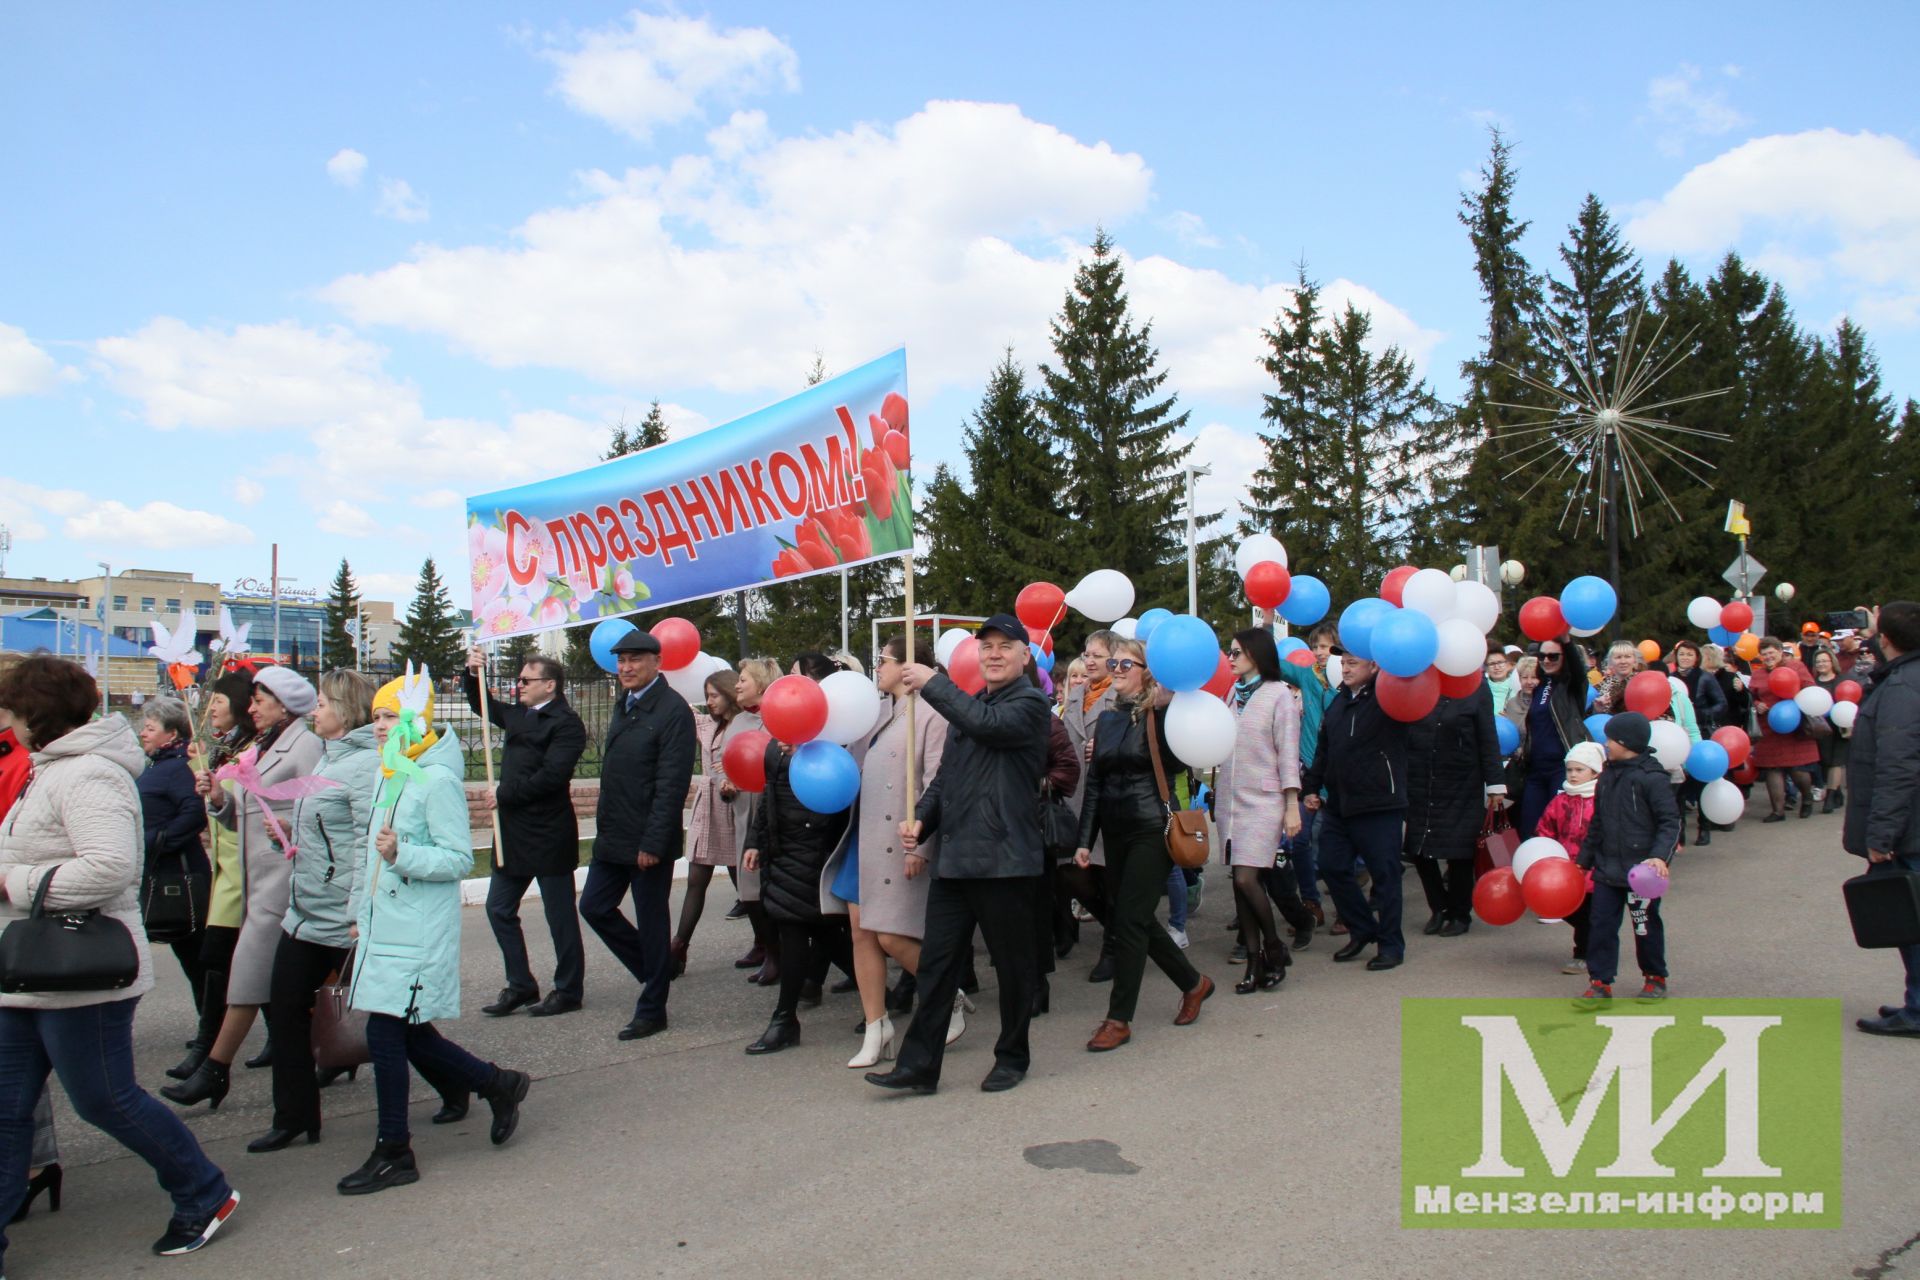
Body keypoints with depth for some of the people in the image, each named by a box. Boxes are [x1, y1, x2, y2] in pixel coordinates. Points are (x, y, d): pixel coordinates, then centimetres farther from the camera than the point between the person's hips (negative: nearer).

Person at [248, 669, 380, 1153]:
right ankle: (293, 1117, 24)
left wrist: (360, 915, -27)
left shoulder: (366, 764, -18)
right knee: (285, 1009, 12)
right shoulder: (329, 758, 13)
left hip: (342, 921, -10)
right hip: (305, 913, 10)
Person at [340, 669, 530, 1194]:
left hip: (418, 934, -9)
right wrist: (363, 913, 22)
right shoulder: (390, 774, 12)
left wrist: (400, 854, -29)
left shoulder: (438, 781, -15)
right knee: (408, 1034, 13)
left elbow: (460, 859, -17)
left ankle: (393, 1153, 8)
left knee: (385, 1033, -5)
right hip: (384, 929, 9)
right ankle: (497, 1084, 30)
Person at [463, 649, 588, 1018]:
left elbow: (551, 775, -24)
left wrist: (504, 794, -16)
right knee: (499, 908, 12)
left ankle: (569, 990, 15)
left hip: (548, 835, -9)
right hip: (513, 831, 9)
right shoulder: (519, 715, 11)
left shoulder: (565, 722, -14)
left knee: (559, 915, 3)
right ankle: (520, 985, 24)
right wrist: (472, 674, 12)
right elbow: (483, 706, 30)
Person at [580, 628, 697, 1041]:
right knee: (594, 906, 12)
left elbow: (672, 783, -20)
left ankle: (652, 1011, 17)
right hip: (613, 837, 9)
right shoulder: (624, 706, 12)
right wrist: (605, 826, 14)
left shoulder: (673, 711, -15)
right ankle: (654, 968, 30)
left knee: (651, 921, 3)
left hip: (649, 840, -8)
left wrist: (652, 843, -22)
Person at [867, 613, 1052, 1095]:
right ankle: (918, 1065, 11)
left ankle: (1012, 1057, 22)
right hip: (955, 857, 7)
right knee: (936, 963, 6)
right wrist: (923, 819, 6)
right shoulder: (969, 705, 20)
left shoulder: (1030, 704, -4)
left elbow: (987, 724, -25)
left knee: (1012, 964, 6)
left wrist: (933, 683, -17)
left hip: (1005, 859, -7)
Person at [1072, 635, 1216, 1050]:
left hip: (1153, 830, -7)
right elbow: (1094, 784, 12)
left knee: (1129, 920, -6)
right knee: (1138, 920, 12)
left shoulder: (1161, 716, -7)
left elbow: (1178, 763, -17)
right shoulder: (1107, 720, 11)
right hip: (1116, 832, 7)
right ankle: (1193, 982, 33)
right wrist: (1085, 840, 8)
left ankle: (1119, 1019, 4)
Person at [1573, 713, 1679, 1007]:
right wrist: (1584, 858, 19)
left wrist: (1660, 855, -26)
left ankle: (1655, 979, 29)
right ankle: (1600, 984, 6)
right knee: (1601, 924, 1)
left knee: (1646, 925, 9)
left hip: (1642, 870, -6)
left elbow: (1670, 822, -13)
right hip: (1607, 870, 6)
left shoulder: (1652, 778, -12)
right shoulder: (1607, 777, 10)